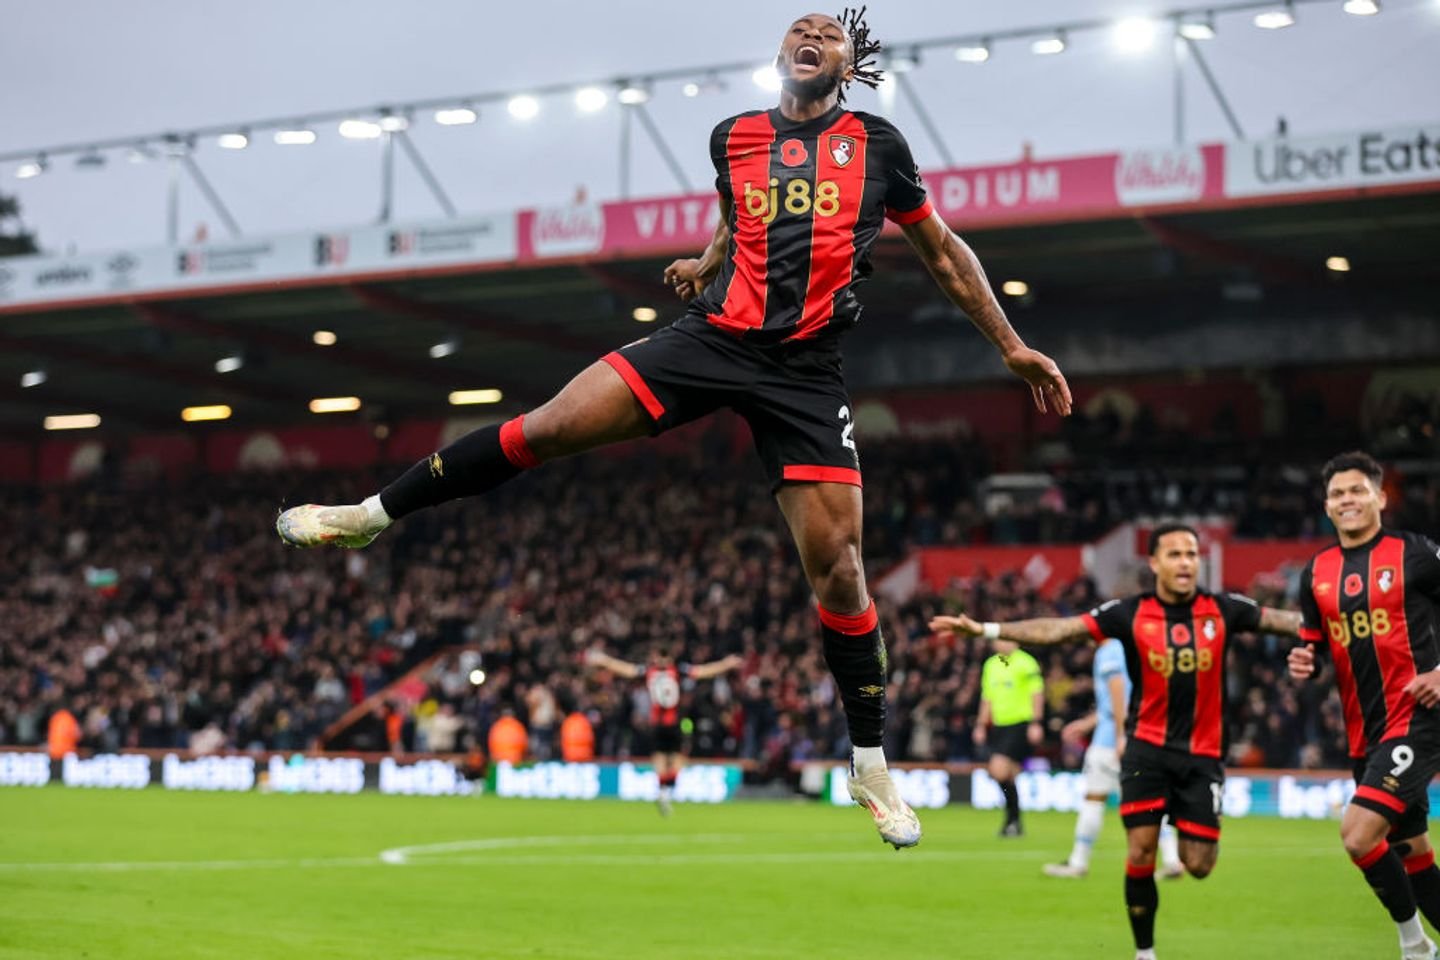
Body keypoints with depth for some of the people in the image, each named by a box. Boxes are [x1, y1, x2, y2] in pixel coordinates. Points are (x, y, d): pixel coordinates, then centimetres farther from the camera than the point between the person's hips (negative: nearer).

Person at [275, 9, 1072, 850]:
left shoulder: (875, 143, 7)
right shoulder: (734, 138, 12)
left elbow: (942, 251, 16)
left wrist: (1013, 347, 14)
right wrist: (708, 264, 14)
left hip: (805, 371, -2)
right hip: (715, 337, 2)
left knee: (838, 570, -8)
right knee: (549, 426, -11)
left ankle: (873, 768, 7)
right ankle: (371, 515, 3)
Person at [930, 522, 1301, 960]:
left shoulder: (1222, 609, -2)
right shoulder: (1130, 614, -7)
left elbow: (1281, 619, 1)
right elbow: (1060, 628, -12)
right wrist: (987, 629, -20)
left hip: (1201, 753, 1)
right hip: (1148, 746, -1)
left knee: (1199, 865, -1)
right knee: (1140, 853, -7)